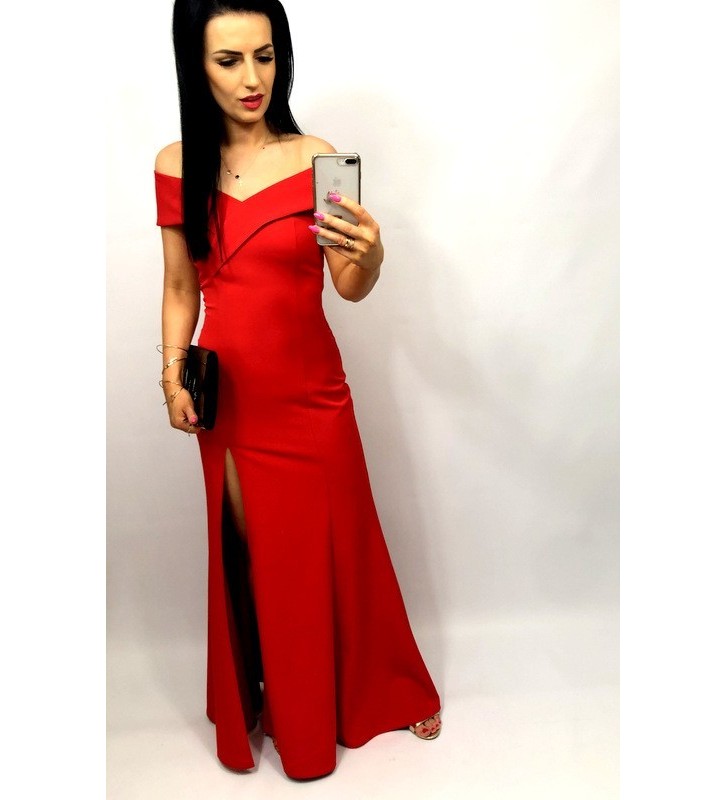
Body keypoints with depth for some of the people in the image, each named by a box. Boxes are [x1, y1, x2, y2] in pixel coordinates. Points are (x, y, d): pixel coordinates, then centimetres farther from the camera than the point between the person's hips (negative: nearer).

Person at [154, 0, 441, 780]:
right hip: (226, 394, 2)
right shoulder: (176, 167, -1)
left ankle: (391, 694, 35)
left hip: (309, 393, -2)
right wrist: (172, 373, -5)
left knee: (330, 550, 10)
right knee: (243, 553, 14)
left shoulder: (315, 160, -8)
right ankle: (258, 701, 38)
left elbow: (350, 289, -12)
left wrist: (370, 255, -33)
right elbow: (180, 288, 7)